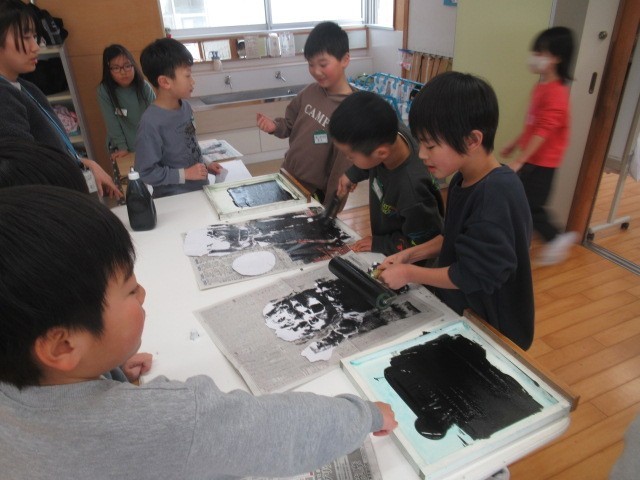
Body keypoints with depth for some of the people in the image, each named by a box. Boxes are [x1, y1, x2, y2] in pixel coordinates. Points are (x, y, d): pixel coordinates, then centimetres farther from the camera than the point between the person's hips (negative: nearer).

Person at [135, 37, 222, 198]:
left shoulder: (185, 106, -1)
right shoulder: (151, 122, -22)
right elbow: (145, 173, -20)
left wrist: (205, 165, 4)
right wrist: (184, 174, -19)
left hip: (200, 189, 7)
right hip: (173, 201, -7)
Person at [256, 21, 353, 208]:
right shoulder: (310, 91, -4)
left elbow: (343, 166, -21)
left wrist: (330, 210, -17)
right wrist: (274, 126, -10)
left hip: (314, 195, -7)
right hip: (287, 177, 7)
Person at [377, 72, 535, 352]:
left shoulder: (496, 195, -30)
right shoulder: (464, 179, -2)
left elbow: (476, 274, -28)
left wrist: (409, 273, -18)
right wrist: (412, 254, -1)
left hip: (490, 332, -8)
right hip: (461, 312, 8)